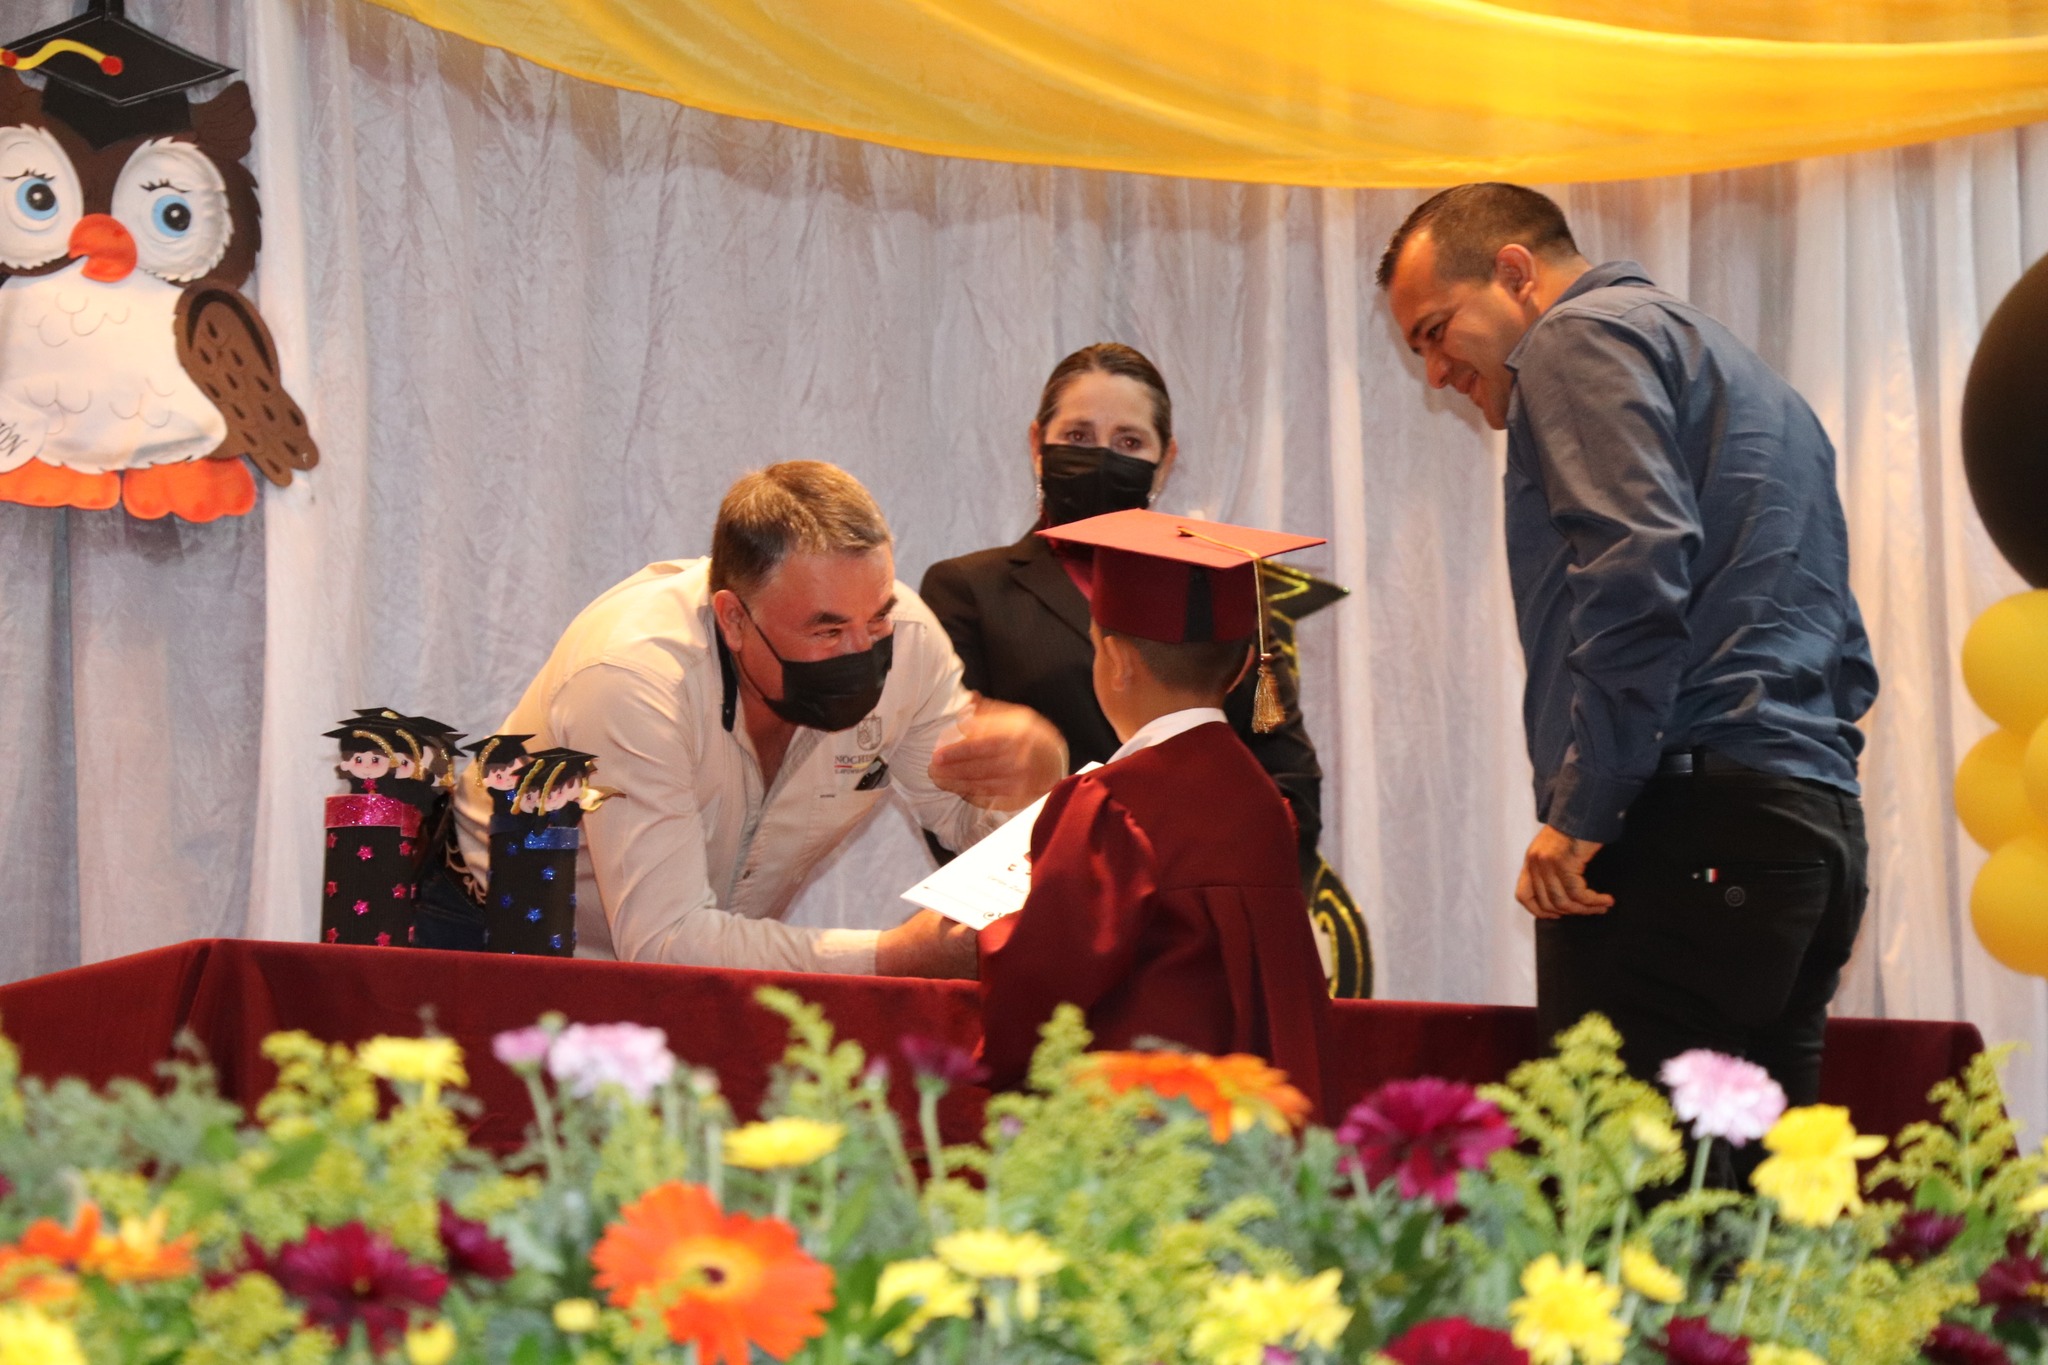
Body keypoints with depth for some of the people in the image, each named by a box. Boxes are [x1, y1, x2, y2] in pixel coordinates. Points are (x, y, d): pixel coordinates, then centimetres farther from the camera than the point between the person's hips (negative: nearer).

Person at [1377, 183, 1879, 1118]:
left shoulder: (1582, 335, 1)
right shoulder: (1745, 377, 30)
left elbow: (1636, 567, -16)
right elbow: (1846, 665, 25)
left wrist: (1580, 809, -15)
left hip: (1682, 827, -10)